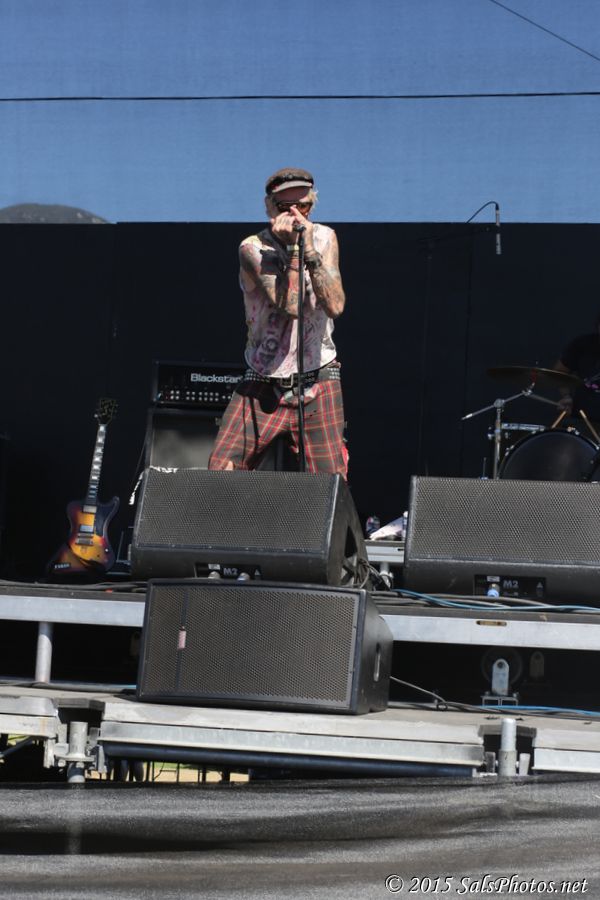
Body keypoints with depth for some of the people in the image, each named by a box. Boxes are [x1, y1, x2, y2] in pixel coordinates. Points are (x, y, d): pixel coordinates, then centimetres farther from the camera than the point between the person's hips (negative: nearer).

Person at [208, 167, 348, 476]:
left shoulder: (324, 238, 2)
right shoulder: (253, 248, -8)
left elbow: (335, 306, -12)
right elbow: (289, 305, -20)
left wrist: (310, 251, -20)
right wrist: (292, 247, -22)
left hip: (318, 382, 1)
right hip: (262, 385, -1)